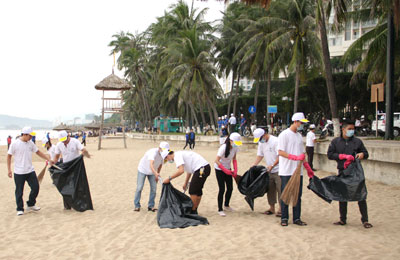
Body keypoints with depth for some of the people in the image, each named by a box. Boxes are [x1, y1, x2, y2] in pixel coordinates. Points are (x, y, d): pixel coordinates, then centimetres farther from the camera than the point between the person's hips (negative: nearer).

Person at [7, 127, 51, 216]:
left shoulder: (30, 143, 4)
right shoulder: (15, 144, -10)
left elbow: (38, 152, 12)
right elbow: (9, 156, -4)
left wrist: (48, 159, 5)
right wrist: (9, 169, -7)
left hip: (30, 171, 5)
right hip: (19, 172, -5)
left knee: (35, 187, 4)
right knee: (19, 191, 3)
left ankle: (31, 205, 23)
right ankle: (19, 209, 17)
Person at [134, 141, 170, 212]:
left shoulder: (163, 154, -14)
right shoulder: (153, 152, -37)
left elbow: (160, 164, 4)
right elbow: (151, 165, -52)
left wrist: (157, 176, 8)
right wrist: (156, 173, -69)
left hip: (152, 172, 6)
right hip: (143, 169, -6)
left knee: (153, 188, -3)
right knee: (139, 187, -5)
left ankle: (151, 206, 7)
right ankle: (137, 205, 9)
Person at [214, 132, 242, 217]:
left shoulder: (235, 148, -9)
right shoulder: (223, 148, -29)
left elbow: (234, 159, 2)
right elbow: (217, 161, -27)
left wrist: (235, 170, -11)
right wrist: (225, 170, -29)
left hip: (228, 169, 7)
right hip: (219, 169, -6)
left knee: (230, 188, 10)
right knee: (222, 189, -8)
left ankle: (226, 205, 32)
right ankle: (220, 210, 3)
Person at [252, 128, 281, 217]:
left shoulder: (275, 141, -16)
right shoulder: (261, 143, 8)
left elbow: (280, 156, -18)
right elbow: (260, 156, 13)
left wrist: (272, 165, -25)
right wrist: (253, 166, 2)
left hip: (278, 170, -7)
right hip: (269, 171, 7)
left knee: (280, 189, -5)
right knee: (270, 189, 10)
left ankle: (281, 209, 1)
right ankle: (272, 208, 19)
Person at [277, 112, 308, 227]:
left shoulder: (299, 136, 15)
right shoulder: (284, 135, -6)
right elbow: (280, 152, -13)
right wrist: (295, 157, -20)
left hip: (298, 170, 6)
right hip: (286, 171, -6)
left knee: (298, 195, 8)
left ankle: (297, 218, 15)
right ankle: (284, 218, 10)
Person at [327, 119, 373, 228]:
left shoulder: (357, 141, 5)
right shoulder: (336, 141, 4)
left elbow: (366, 153, 14)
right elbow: (330, 154, -3)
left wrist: (362, 154, -10)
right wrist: (344, 156, -14)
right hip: (342, 172, 1)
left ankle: (365, 220, 6)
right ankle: (343, 219, 21)